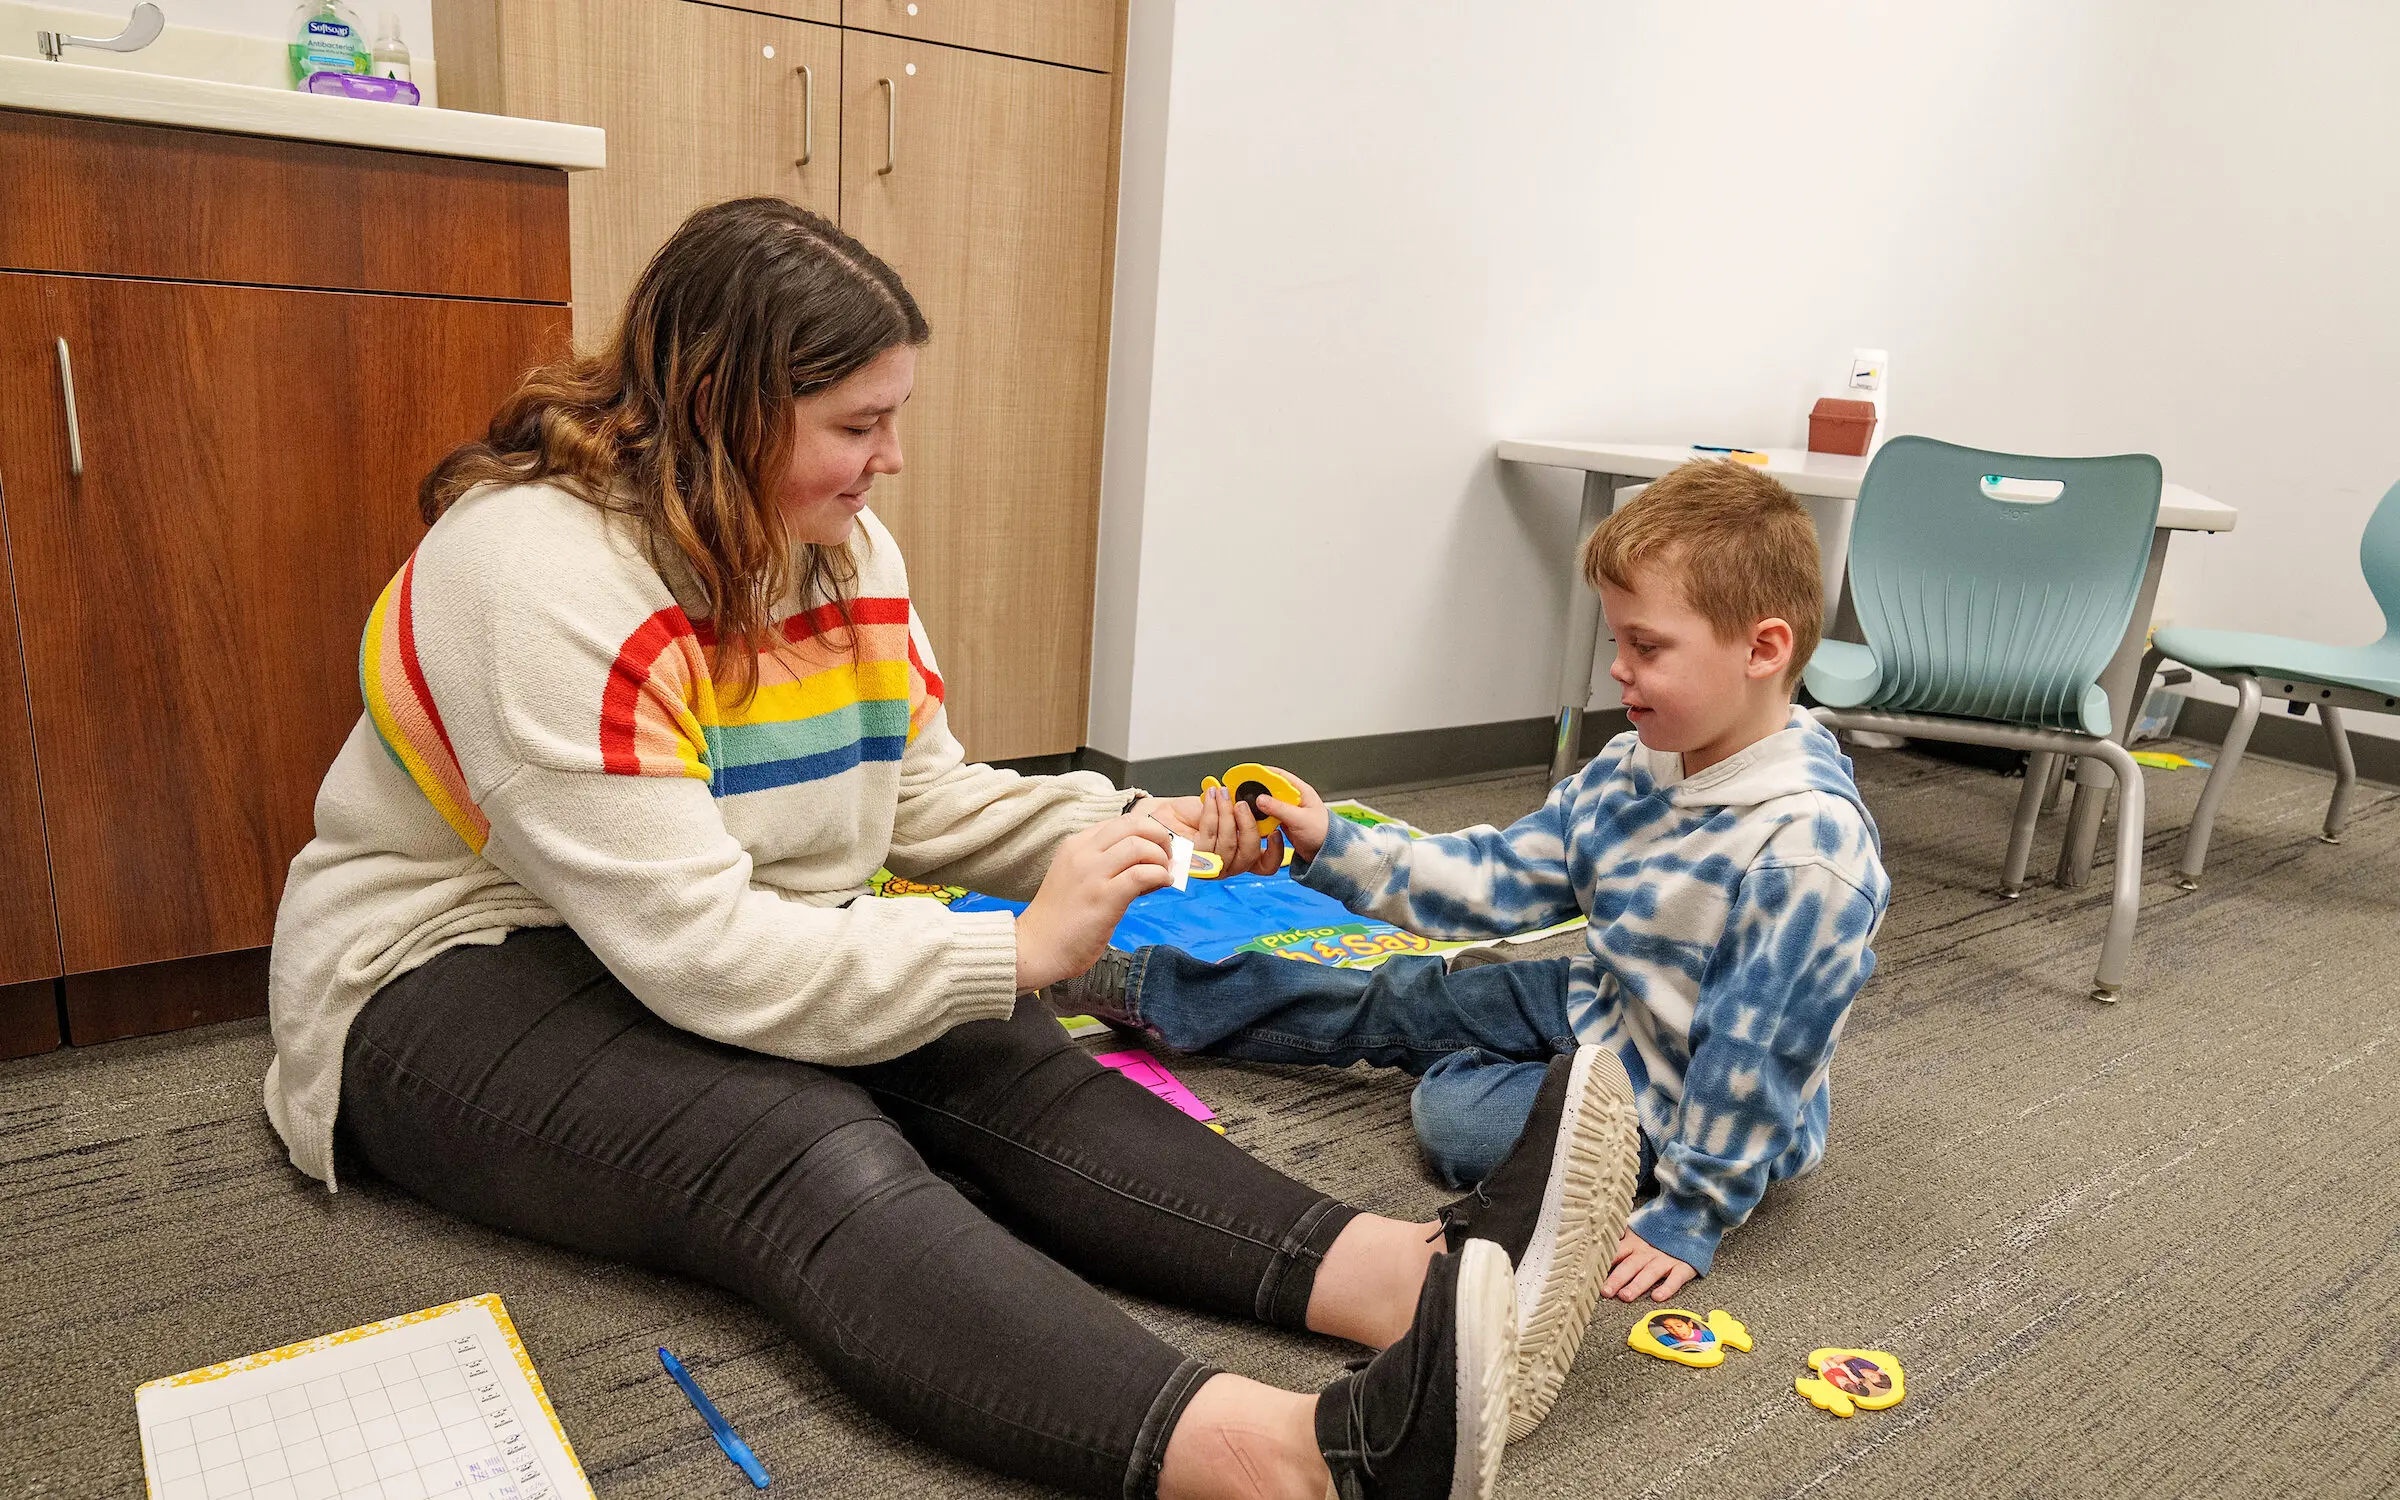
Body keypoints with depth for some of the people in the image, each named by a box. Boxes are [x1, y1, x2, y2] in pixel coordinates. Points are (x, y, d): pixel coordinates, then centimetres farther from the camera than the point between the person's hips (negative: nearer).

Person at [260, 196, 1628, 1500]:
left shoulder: (845, 545, 2)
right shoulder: (542, 574, -25)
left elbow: (923, 796, 5)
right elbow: (698, 953, -30)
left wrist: (1125, 830, -11)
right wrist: (1019, 948, -28)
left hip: (746, 945, 7)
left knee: (998, 1065, -22)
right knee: (810, 1150, -34)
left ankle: (1406, 1282, -36)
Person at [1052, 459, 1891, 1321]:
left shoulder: (1810, 846, -34)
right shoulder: (1634, 769, -8)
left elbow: (1762, 1052, -30)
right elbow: (1505, 876, -6)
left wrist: (1692, 1214, -23)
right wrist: (1335, 850, -13)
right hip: (1601, 1010, 7)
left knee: (1453, 1108, -13)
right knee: (1402, 1000, 10)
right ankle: (1127, 988, 20)